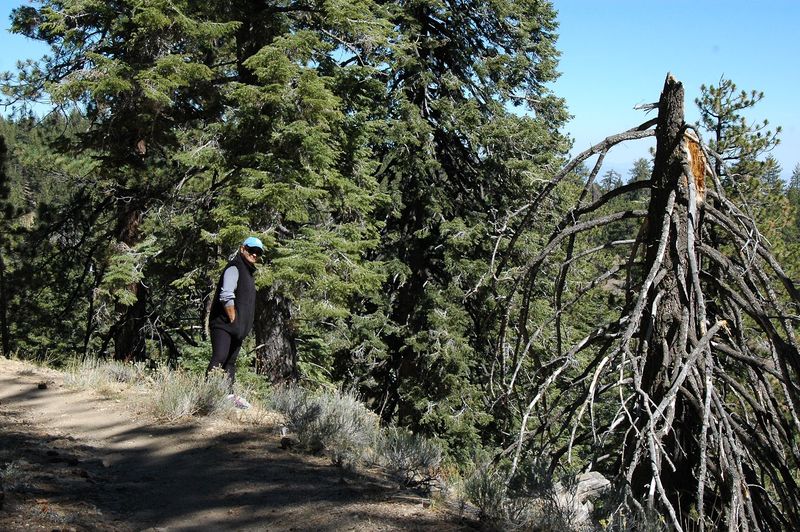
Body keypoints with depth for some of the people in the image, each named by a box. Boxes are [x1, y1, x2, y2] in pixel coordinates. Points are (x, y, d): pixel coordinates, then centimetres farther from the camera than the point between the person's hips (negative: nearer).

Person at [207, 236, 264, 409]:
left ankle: (229, 395, 16)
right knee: (219, 358, -15)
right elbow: (226, 297, -22)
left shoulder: (248, 272, 20)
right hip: (224, 324, -10)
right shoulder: (234, 268, -11)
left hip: (237, 328, 10)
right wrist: (233, 319, -18)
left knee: (230, 362, 12)